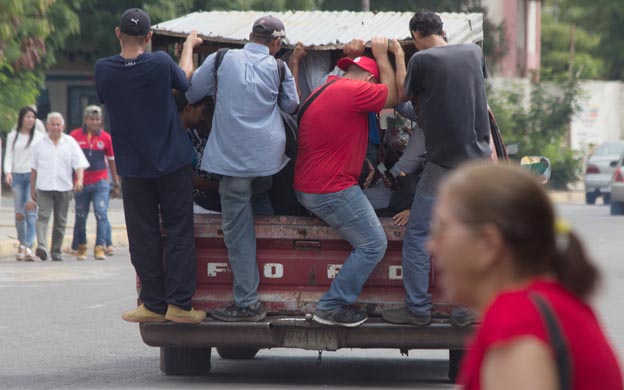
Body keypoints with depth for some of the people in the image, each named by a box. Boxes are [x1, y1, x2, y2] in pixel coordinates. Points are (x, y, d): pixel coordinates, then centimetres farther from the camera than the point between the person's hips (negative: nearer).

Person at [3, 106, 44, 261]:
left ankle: (28, 246, -19)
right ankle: (22, 243, 17)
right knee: (19, 212, -1)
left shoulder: (39, 137, 7)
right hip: (17, 176, 1)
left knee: (31, 212, -13)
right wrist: (8, 172, -8)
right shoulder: (12, 136, 11)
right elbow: (9, 156, 8)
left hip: (33, 176, -1)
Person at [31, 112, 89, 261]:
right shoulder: (39, 143, 7)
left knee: (60, 221, 6)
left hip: (64, 187, 1)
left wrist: (79, 180, -17)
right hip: (44, 187, -1)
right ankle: (41, 246, -30)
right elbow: (34, 167, 12)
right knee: (43, 216, -17)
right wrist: (32, 188, 10)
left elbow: (79, 164, 0)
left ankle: (56, 251, 15)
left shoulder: (70, 143, 6)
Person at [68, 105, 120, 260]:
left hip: (100, 182, -1)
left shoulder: (105, 138, 3)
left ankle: (100, 247, -13)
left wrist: (116, 184, 14)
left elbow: (112, 160, 12)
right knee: (81, 217, 7)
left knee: (101, 214, -13)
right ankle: (80, 247, 22)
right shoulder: (75, 136, 1)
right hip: (81, 183, 1)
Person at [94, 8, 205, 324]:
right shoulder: (161, 64, -14)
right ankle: (179, 304, 2)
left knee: (144, 237, 8)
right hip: (172, 163, -1)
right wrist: (189, 46, 25)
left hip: (133, 167, 1)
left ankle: (153, 304, 9)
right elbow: (184, 80, 8)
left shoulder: (104, 70, -10)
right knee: (179, 233, 5)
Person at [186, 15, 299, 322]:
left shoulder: (221, 60, 3)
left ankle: (247, 303, 2)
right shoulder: (279, 69, 6)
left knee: (238, 231, 1)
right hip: (269, 155, 2)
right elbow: (291, 106, 17)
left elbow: (190, 94, 11)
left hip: (232, 156, -2)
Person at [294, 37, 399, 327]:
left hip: (307, 187, 11)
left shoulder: (325, 89, 15)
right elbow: (392, 96, 1)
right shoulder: (355, 91, -16)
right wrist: (381, 56, 9)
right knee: (373, 245, -4)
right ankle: (332, 307, -3)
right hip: (333, 190, -11)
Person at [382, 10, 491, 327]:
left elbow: (403, 95, 7)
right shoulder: (473, 51, 5)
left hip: (444, 162, -5)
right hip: (479, 158, 5)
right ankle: (466, 309, 8)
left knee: (417, 235, 4)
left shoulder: (421, 60, -10)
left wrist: (398, 57, 19)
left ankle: (417, 309, 5)